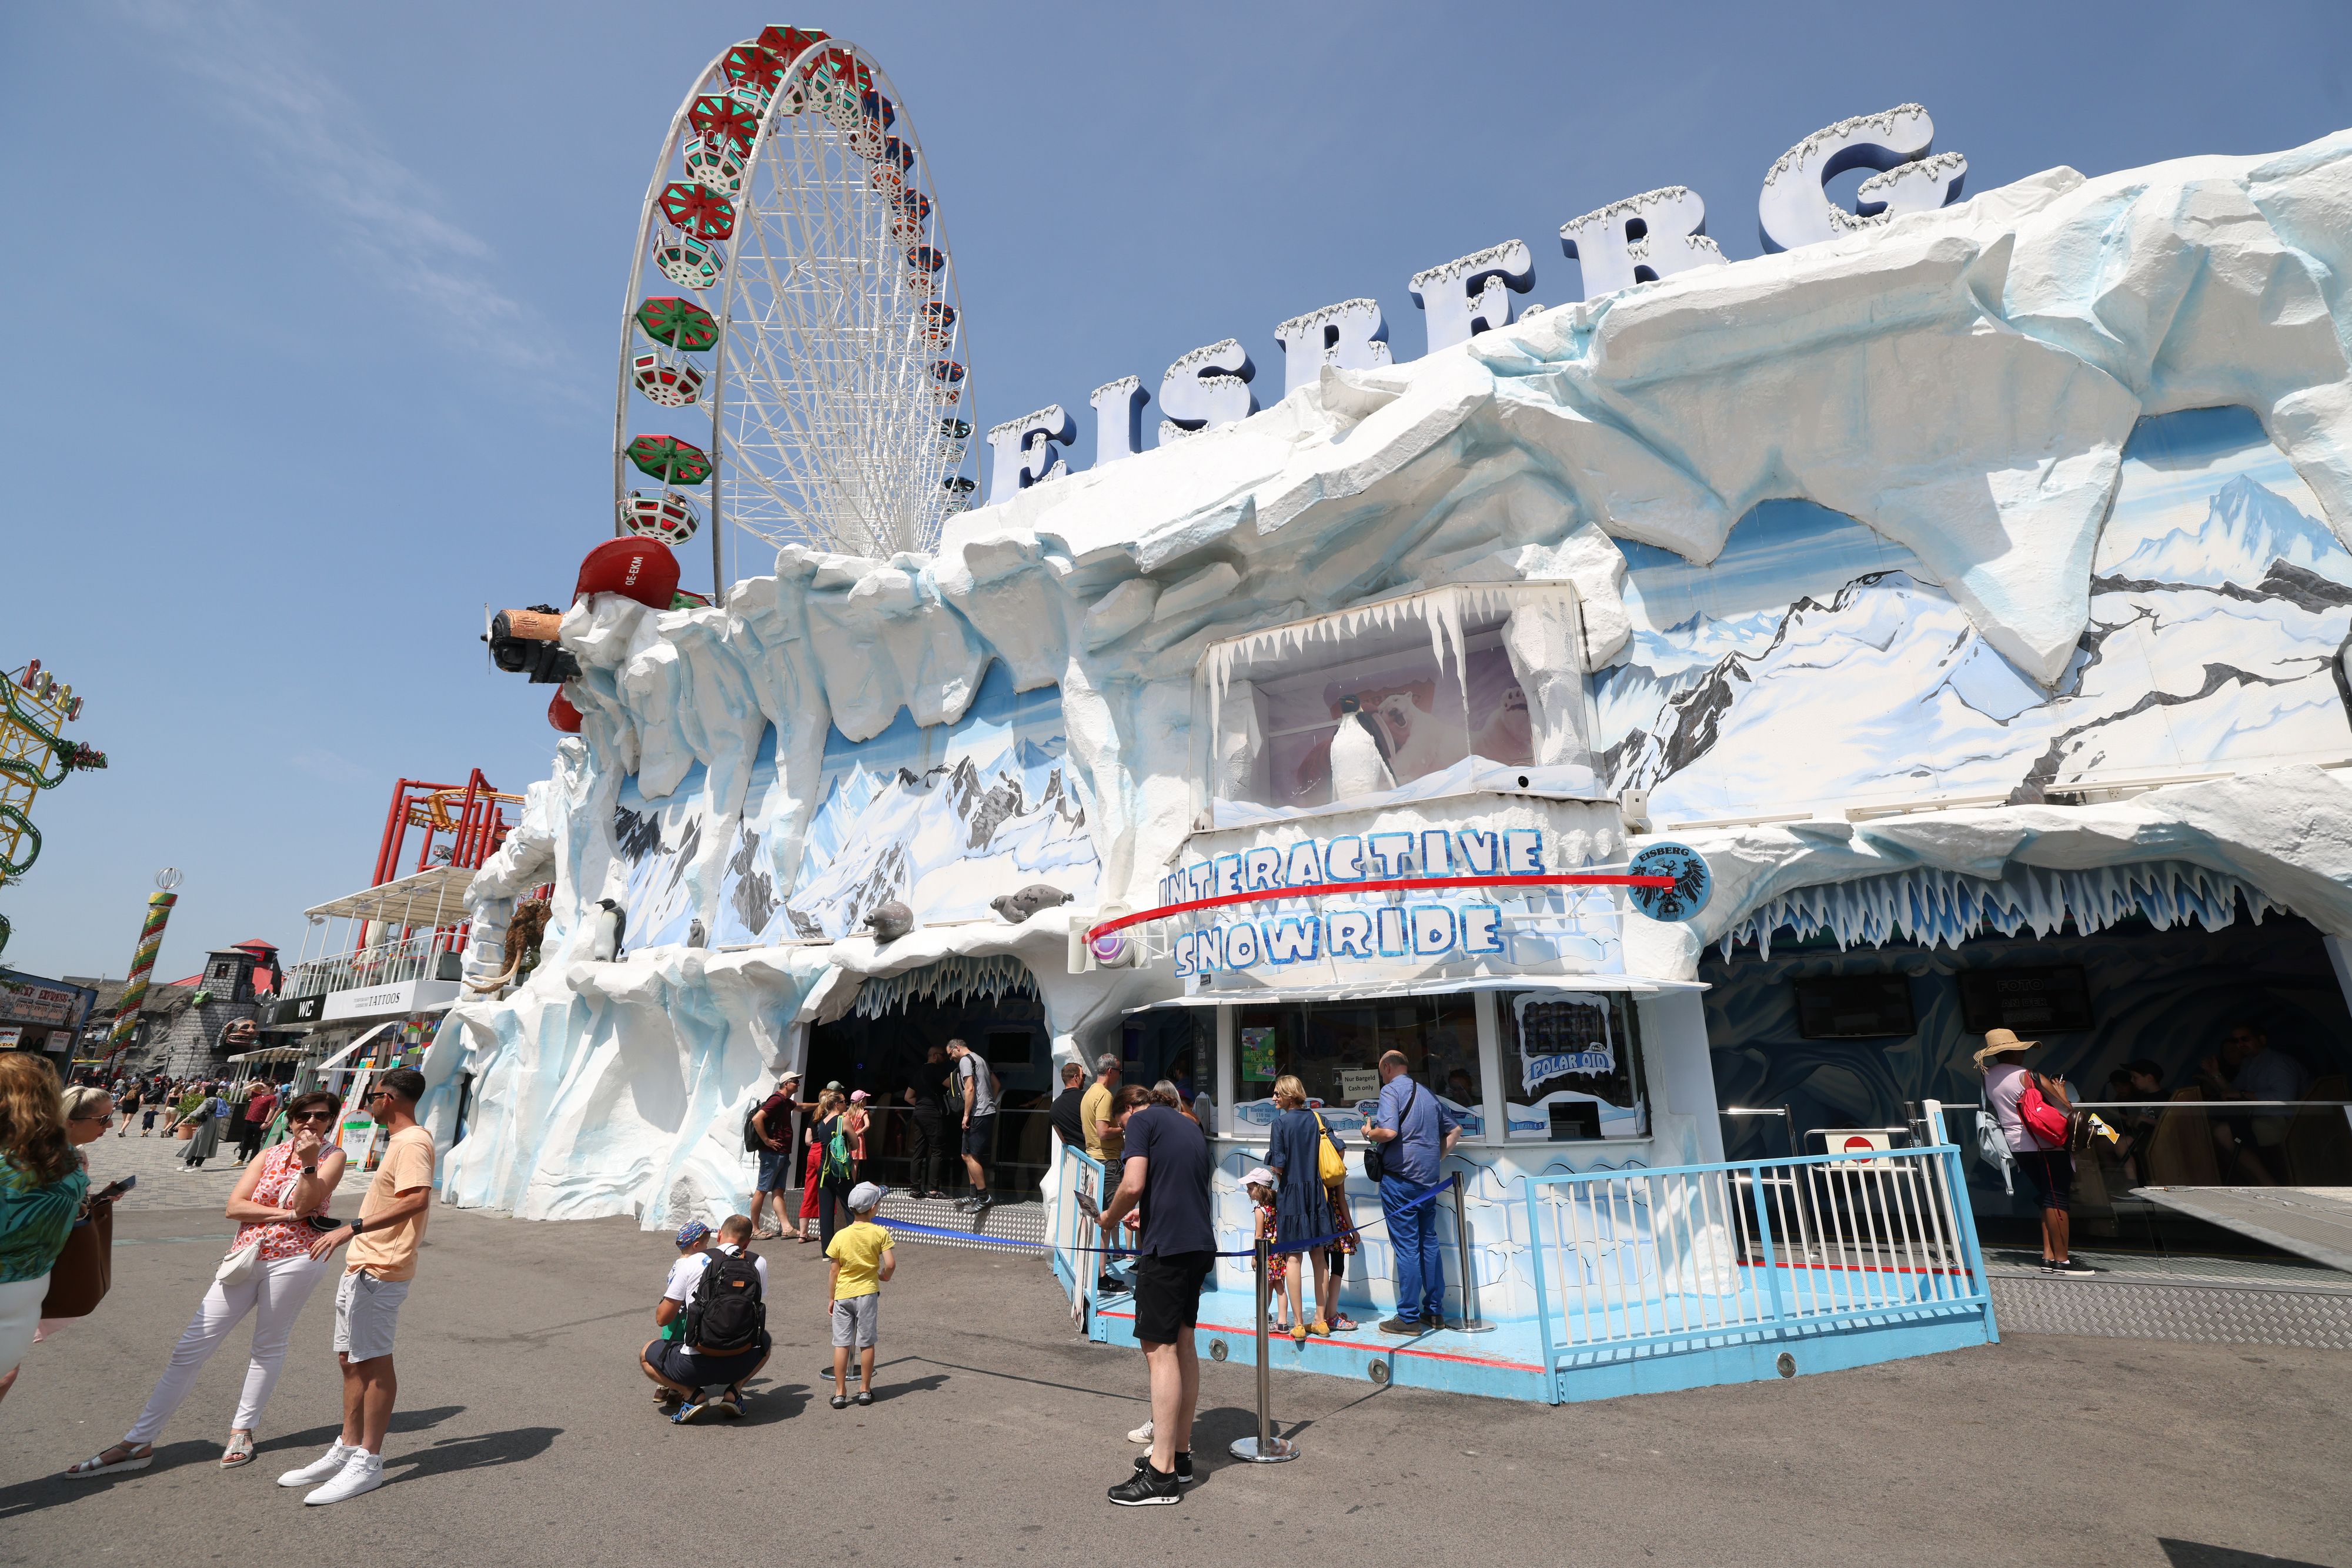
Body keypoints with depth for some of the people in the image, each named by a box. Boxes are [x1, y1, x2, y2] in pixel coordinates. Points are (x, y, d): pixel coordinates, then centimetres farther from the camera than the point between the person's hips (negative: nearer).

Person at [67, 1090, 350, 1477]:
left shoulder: (332, 1156, -2)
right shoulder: (270, 1155, 10)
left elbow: (304, 1204, -14)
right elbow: (234, 1206, 1)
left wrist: (309, 1162, -25)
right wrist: (284, 1213, -11)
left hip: (294, 1259, -4)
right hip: (246, 1257, 4)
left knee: (268, 1347, 7)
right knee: (190, 1348, 4)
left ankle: (242, 1430, 23)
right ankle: (138, 1442, 14)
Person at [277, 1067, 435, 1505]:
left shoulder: (413, 1143, -20)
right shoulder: (400, 1141, 16)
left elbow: (418, 1199, -35)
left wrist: (351, 1229, -36)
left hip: (379, 1273, -11)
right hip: (360, 1268, 11)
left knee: (374, 1363, -2)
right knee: (351, 1360, 17)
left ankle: (369, 1463, 7)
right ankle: (347, 1450, 29)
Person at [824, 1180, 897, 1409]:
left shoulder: (840, 1236, -7)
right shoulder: (880, 1233, -11)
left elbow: (834, 1271, -2)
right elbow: (890, 1264, -15)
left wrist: (830, 1298, 9)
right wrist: (884, 1276, 8)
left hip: (842, 1295, 1)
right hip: (868, 1292, -1)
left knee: (841, 1344, 8)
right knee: (866, 1343, 9)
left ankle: (840, 1392, 12)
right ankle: (865, 1390, 17)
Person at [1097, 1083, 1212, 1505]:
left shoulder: (1140, 1122, -3)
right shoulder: (1190, 1126, 20)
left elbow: (1132, 1186, -16)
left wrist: (1110, 1219, 0)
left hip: (1166, 1247, -8)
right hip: (1200, 1244, 9)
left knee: (1160, 1350, -4)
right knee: (1183, 1344, 17)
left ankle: (1162, 1473, -1)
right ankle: (1180, 1452, 26)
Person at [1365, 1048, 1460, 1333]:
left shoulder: (1391, 1090, -9)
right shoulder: (1428, 1095, 14)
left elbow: (1389, 1132, -23)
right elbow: (1455, 1129, 21)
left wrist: (1369, 1132, -3)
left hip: (1399, 1179, -7)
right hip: (1428, 1180, 7)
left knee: (1406, 1247, -3)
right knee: (1429, 1243, 14)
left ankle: (1409, 1318, 3)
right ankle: (1435, 1312, 20)